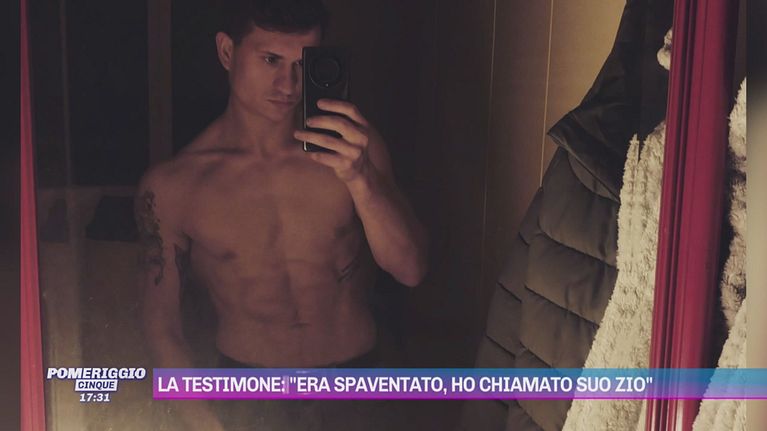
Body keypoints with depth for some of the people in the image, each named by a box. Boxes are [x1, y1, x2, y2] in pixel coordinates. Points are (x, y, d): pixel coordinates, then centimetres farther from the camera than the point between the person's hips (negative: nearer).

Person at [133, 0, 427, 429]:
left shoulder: (352, 148, -9)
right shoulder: (172, 185, -11)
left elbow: (410, 269, -14)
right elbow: (162, 322, -3)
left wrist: (361, 178, -29)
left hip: (357, 380, 1)